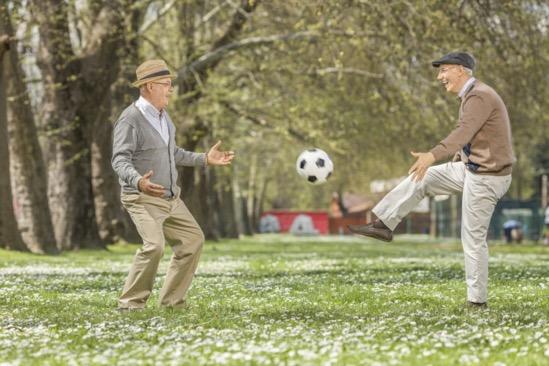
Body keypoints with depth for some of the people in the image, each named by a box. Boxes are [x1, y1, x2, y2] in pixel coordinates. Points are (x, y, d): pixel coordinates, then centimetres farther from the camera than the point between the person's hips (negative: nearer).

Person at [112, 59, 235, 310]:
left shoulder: (162, 116, 11)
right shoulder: (130, 119, -16)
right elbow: (120, 160, -23)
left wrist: (205, 159, 20)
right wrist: (138, 182, -41)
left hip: (171, 198, 9)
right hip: (143, 199, -9)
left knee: (193, 239, 9)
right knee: (154, 246, -25)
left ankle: (172, 299, 17)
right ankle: (131, 302, -11)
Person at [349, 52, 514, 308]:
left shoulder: (480, 96, -20)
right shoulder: (472, 96, 13)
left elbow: (463, 133, -35)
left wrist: (432, 156, -47)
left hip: (486, 177, -10)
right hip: (469, 168, 10)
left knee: (473, 239, -4)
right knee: (419, 178, 7)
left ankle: (477, 299, 5)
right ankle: (384, 225, 8)